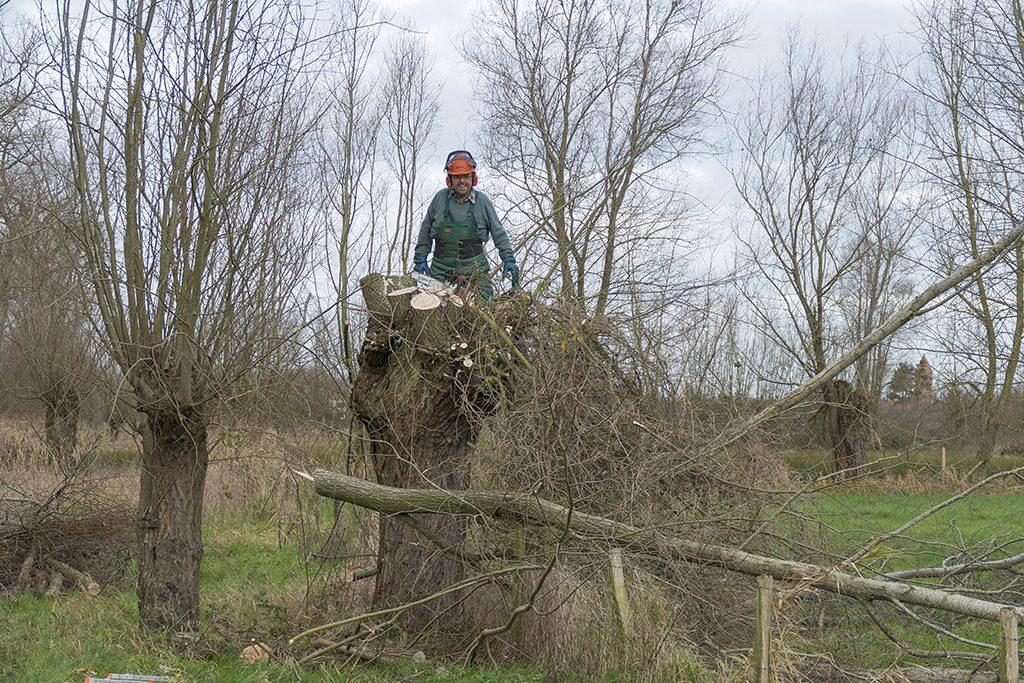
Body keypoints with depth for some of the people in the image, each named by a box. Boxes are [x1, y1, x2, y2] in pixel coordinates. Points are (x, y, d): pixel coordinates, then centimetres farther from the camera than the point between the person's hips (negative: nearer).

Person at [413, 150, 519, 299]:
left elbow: (499, 233, 6)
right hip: (442, 269, 1)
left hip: (474, 268, -1)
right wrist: (420, 258, 8)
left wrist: (509, 260, -2)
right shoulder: (440, 198, 3)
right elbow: (425, 230, 12)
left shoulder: (482, 201, 1)